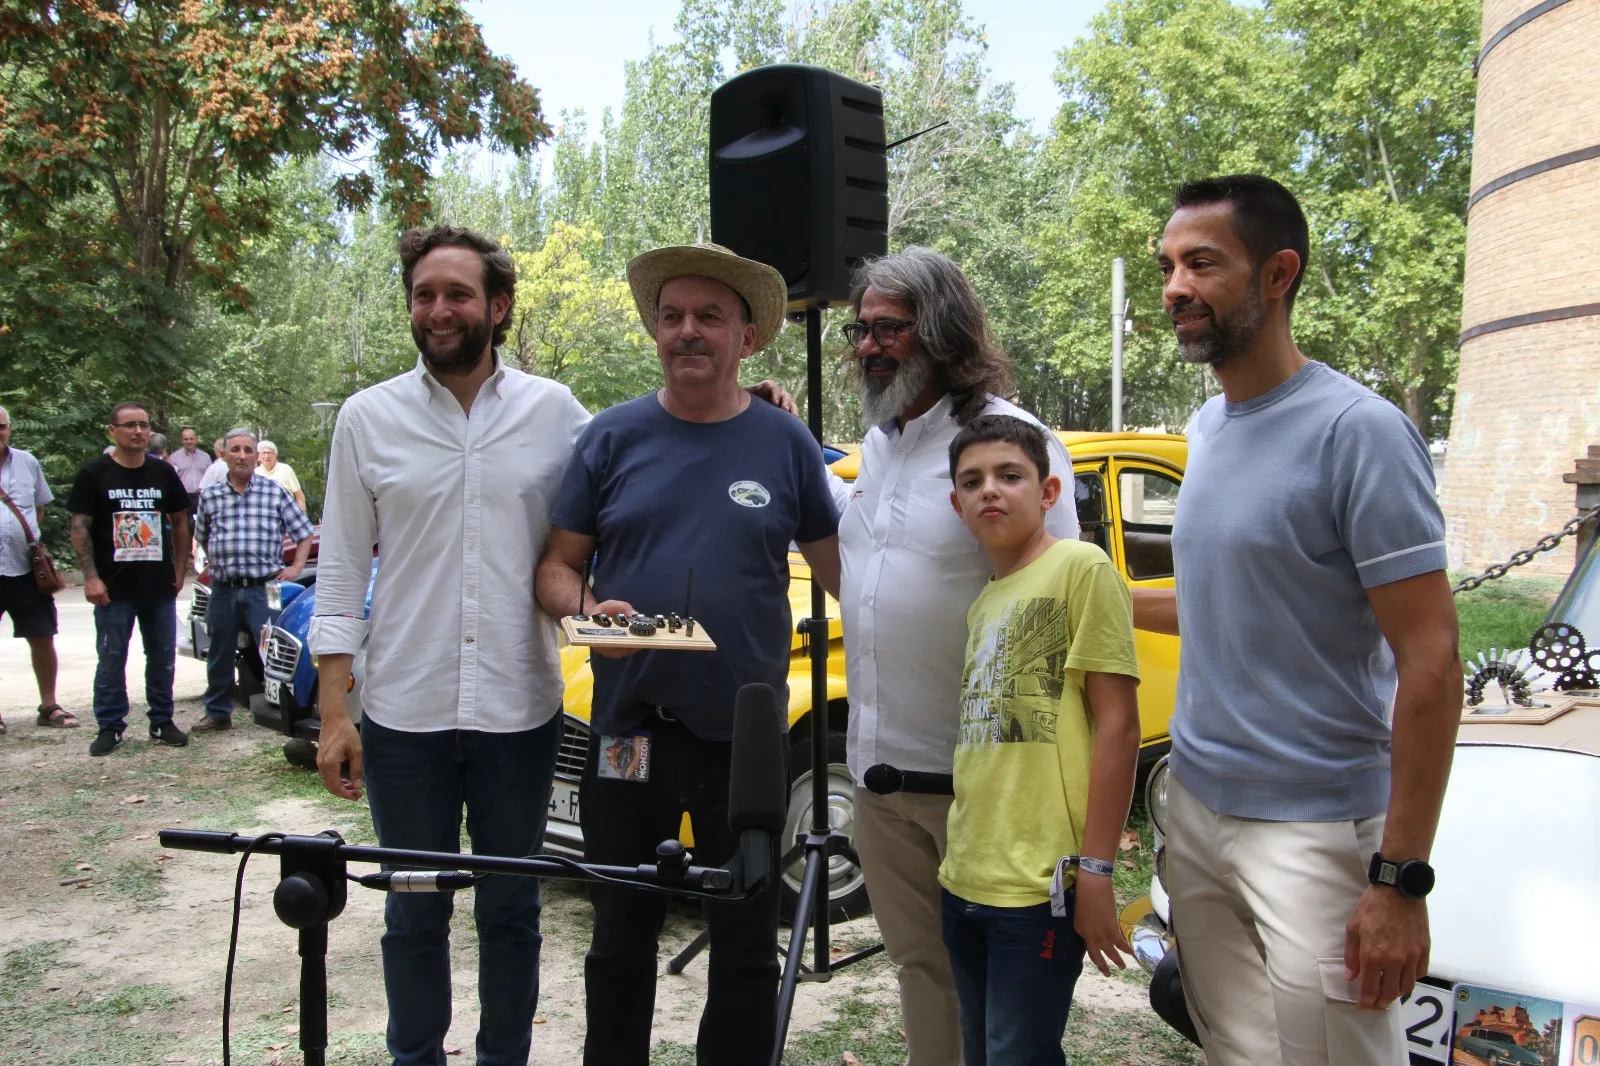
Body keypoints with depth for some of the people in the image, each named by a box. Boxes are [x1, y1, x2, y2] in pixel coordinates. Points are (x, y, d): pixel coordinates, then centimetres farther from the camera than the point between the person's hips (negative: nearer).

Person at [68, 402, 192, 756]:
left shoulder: (163, 473, 8)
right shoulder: (94, 473, -2)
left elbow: (179, 521, 15)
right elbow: (80, 527, -4)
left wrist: (180, 570, 8)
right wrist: (91, 577, -11)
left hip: (159, 585, 3)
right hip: (113, 587, -3)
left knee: (163, 657, 8)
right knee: (111, 659, 2)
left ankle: (162, 721, 20)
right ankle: (110, 727, 12)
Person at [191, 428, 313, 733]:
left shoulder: (276, 492, 1)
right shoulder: (210, 496, 8)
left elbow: (304, 532, 6)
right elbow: (201, 538, 23)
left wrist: (297, 566, -4)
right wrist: (218, 563, 13)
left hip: (262, 590, -3)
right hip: (222, 591, 3)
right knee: (220, 656, 14)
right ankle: (218, 714, 28)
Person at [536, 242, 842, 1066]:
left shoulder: (785, 443, 2)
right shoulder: (613, 437, 3)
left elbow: (839, 568, 6)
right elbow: (557, 566, 4)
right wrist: (586, 609, -16)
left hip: (746, 735, 0)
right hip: (628, 730, 1)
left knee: (746, 946, 12)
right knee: (621, 938, 16)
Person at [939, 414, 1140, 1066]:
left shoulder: (1081, 568, -8)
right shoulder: (982, 604, 13)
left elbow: (1117, 725, -12)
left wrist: (1096, 871, -15)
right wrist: (958, 859, 14)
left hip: (1039, 888, -7)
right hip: (966, 882, 7)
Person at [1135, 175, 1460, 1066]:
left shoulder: (1357, 430, -15)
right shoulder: (1210, 424, 9)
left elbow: (1431, 664, -16)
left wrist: (1400, 880, -18)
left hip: (1315, 830, -7)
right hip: (1197, 805, 7)